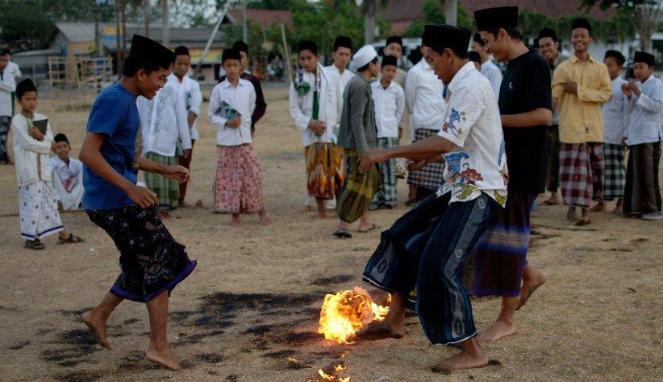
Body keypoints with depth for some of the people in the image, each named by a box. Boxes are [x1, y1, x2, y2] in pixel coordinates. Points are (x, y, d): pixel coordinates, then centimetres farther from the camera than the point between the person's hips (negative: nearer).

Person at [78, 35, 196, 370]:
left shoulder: (125, 101, 15)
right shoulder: (114, 101, -17)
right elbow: (88, 153, -23)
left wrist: (164, 170, 19)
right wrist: (130, 188, -27)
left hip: (117, 202, 10)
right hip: (116, 202, -10)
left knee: (146, 265, 18)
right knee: (159, 266, -3)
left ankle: (99, 315, 27)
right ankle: (159, 346, 4)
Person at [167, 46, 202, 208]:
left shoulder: (193, 85, 8)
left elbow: (195, 108, -3)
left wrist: (187, 127, -15)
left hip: (188, 131, 3)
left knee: (185, 164, 7)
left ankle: (181, 198, 15)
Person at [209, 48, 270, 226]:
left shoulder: (248, 86, 2)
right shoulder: (218, 89, -2)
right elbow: (211, 115, 2)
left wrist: (243, 121, 11)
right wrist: (226, 123, -11)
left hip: (244, 138, 1)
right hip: (225, 139, -1)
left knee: (252, 174, -1)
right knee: (229, 176, 2)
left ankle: (261, 211, 9)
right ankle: (235, 214, 10)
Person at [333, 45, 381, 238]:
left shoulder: (358, 83, 14)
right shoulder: (360, 86, -17)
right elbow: (356, 120, -22)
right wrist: (363, 150, -25)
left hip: (363, 144, 10)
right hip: (359, 145, -10)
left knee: (371, 180, 18)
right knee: (358, 185, -7)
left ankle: (364, 222, 24)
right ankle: (342, 226, -7)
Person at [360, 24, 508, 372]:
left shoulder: (470, 87, -18)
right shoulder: (464, 85, 13)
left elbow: (445, 143, -27)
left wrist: (388, 153, -23)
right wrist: (422, 156, 17)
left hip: (479, 192, -10)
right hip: (462, 187, 10)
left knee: (440, 266, -13)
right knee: (406, 236, 15)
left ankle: (471, 352, -2)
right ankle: (395, 320, 24)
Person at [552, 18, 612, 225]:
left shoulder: (600, 68, 9)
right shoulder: (563, 68, 3)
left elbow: (607, 93, -2)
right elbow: (553, 97, -4)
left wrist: (579, 90, -11)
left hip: (593, 128, 2)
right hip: (571, 126, -2)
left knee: (593, 167, 4)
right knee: (573, 168, -4)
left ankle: (585, 207, 13)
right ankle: (572, 206, 5)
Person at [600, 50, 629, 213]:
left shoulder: (624, 86, -3)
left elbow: (627, 112, -6)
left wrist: (626, 134, -11)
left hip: (615, 136, -5)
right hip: (598, 135, 5)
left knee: (617, 169, -1)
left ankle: (620, 202, 7)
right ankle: (601, 201, 15)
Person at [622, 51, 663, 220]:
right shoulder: (638, 85, 17)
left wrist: (638, 93, -21)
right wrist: (629, 96, 4)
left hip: (649, 136, -8)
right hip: (636, 136, 8)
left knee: (648, 174, -7)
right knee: (635, 173, 8)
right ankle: (638, 206, 14)